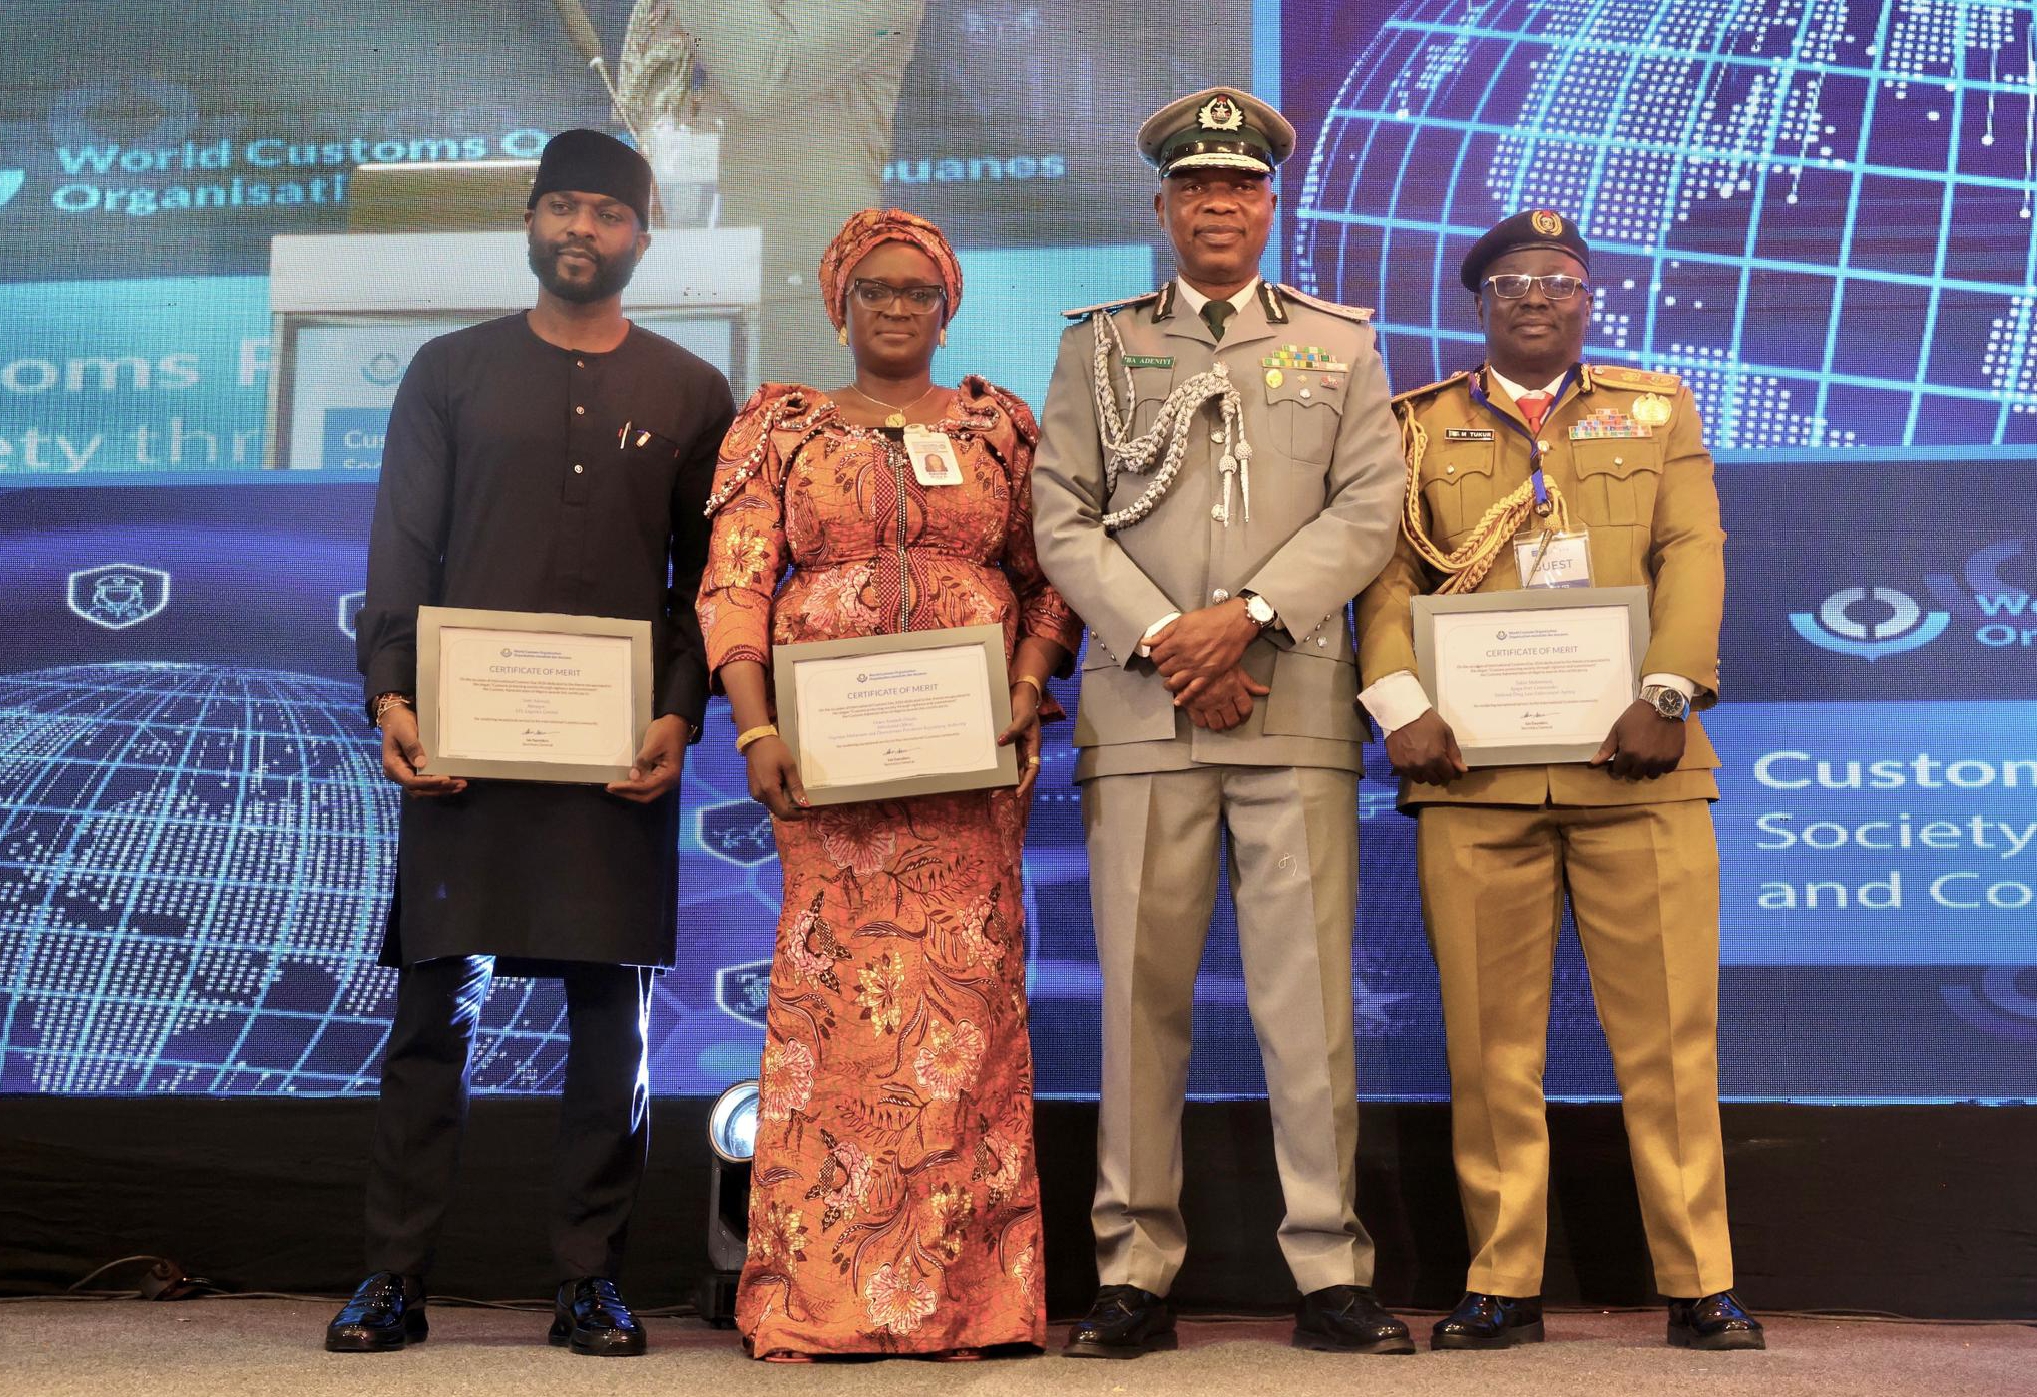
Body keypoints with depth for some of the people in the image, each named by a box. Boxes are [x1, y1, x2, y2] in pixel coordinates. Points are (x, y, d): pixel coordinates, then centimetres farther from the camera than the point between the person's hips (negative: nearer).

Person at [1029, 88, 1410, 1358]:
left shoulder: (1339, 344, 15)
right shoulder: (1100, 346, 14)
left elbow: (1369, 510, 5)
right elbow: (1063, 519, 6)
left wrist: (1248, 616, -9)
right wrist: (1161, 642, -8)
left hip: (1298, 712, 0)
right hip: (1141, 715, 0)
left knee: (1309, 992, -2)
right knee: (1143, 994, 0)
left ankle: (1331, 1273, 4)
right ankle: (1137, 1273, 6)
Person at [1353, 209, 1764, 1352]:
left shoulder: (1659, 410, 18)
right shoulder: (1420, 426, 16)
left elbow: (1693, 554, 6)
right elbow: (1390, 572, 6)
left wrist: (1668, 695, -9)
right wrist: (1399, 700, -11)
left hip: (1633, 761, 0)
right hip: (1472, 765, 0)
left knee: (1671, 1030, -1)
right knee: (1491, 1037, 1)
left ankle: (1701, 1284, 7)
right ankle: (1503, 1285, 8)